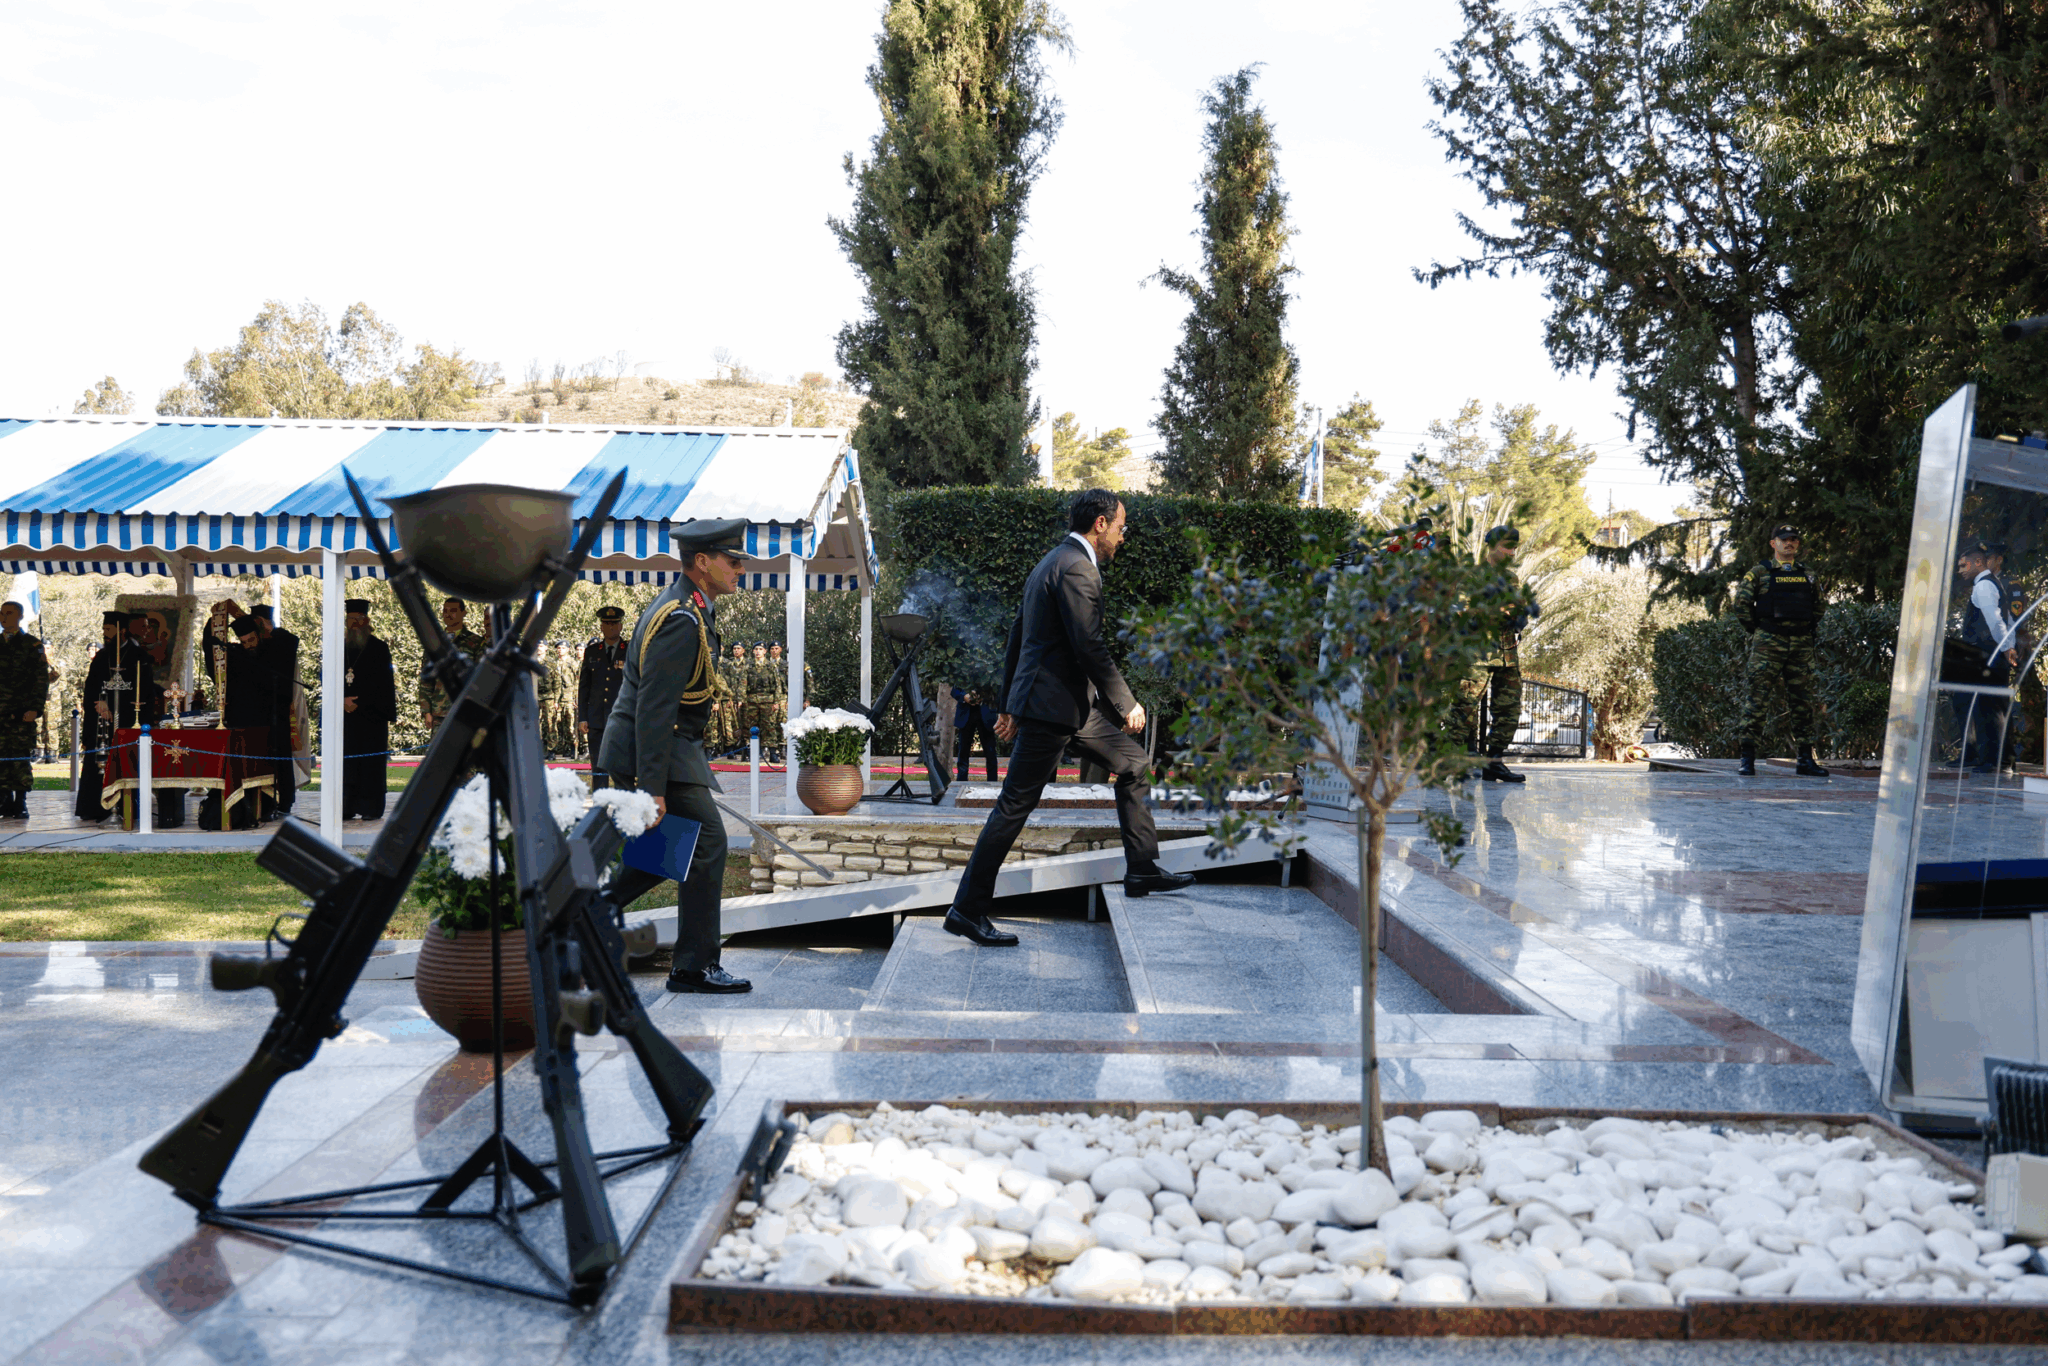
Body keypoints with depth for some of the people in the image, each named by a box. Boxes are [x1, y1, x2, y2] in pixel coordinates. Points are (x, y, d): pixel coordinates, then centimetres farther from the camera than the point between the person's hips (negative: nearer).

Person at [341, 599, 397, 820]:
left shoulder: (379, 648, 3)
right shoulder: (339, 647, 14)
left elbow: (384, 684, -3)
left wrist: (359, 703, -10)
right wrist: (342, 700, -6)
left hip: (371, 714, -3)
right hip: (345, 712, 4)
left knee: (370, 761, -3)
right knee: (346, 762, 1)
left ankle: (370, 808, 0)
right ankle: (347, 808, 5)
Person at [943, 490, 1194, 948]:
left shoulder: (1053, 562, 17)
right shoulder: (1077, 567, -15)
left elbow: (1018, 635, 20)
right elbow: (1090, 647, -21)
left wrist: (1009, 704, 23)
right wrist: (1126, 703, -12)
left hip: (1075, 704, 11)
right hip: (1054, 706, -11)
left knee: (1135, 765, 15)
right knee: (1015, 806, -7)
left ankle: (1142, 871, 20)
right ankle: (967, 910, -1)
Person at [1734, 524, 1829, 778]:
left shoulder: (1808, 575, 14)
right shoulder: (1760, 572, 2)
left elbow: (1820, 605, 25)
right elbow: (1741, 601, -1)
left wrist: (1809, 628, 14)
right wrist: (1755, 630, -2)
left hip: (1801, 644, 4)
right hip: (1768, 642, -4)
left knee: (1803, 699, 5)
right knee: (1757, 696, -7)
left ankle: (1806, 759, 12)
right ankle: (1747, 759, -5)